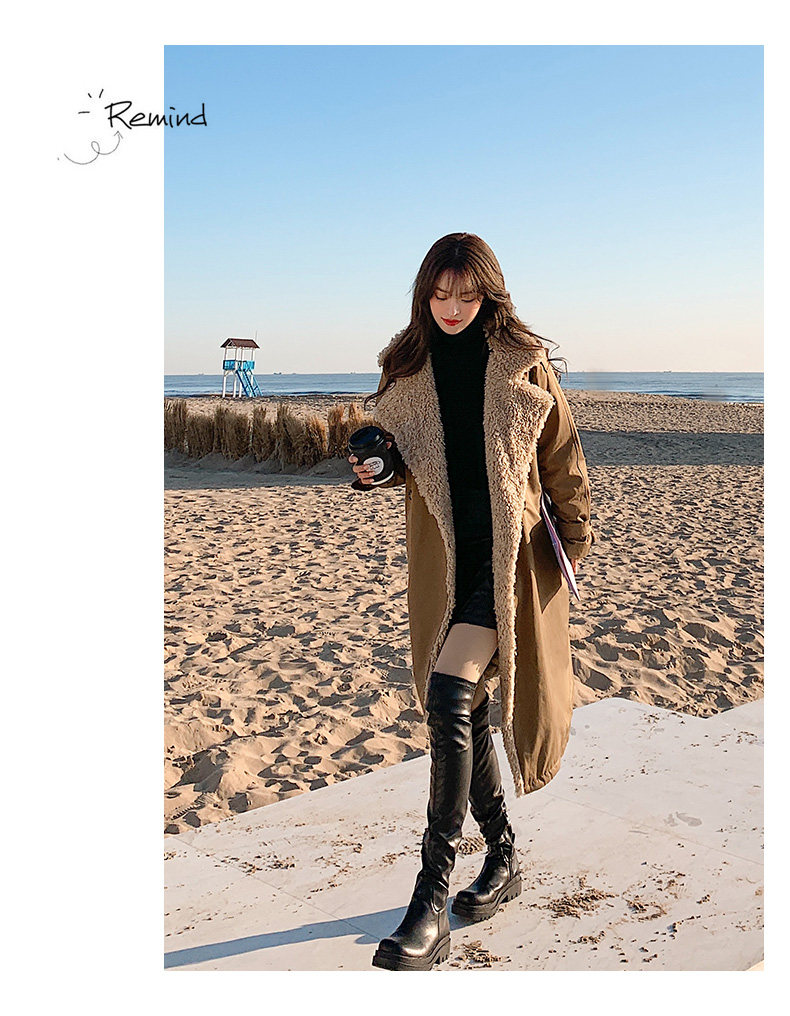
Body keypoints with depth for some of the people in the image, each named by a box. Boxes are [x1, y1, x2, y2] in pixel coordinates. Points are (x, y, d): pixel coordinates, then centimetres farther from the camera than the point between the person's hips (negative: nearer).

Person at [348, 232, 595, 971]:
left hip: (509, 556, -4)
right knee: (463, 713, 12)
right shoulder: (405, 369, 7)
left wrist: (575, 538, 5)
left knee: (449, 696, -21)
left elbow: (562, 458, 5)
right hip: (439, 563, 5)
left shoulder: (523, 364, -1)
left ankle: (431, 900, -13)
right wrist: (373, 468, -7)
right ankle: (504, 858, 33)